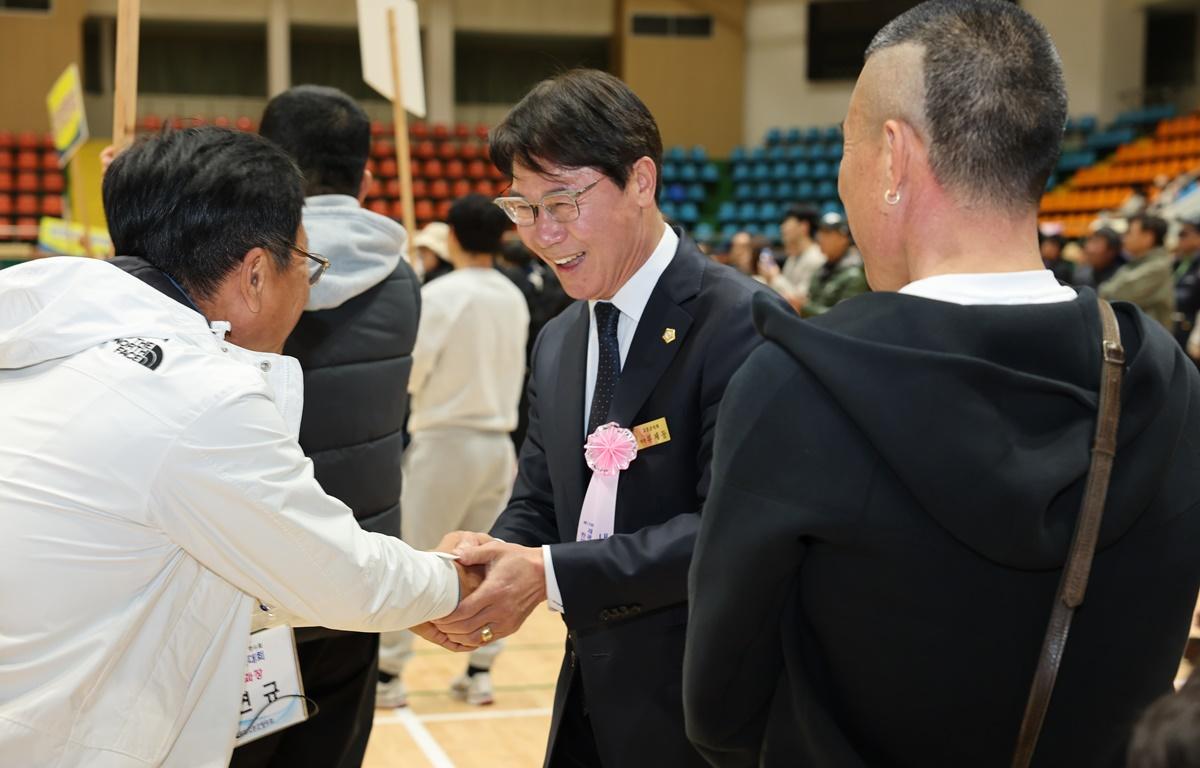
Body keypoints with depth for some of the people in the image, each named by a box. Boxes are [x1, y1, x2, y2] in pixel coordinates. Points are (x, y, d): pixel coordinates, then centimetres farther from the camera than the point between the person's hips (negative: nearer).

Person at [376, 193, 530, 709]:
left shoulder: (440, 294, -13)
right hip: (498, 441, 6)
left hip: (446, 440, -5)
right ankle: (480, 671, 14)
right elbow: (515, 372, 11)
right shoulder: (515, 299, 5)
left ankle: (388, 673, 6)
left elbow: (408, 371, -11)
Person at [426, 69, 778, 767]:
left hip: (696, 709, -6)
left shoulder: (740, 322, -16)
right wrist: (487, 566, -11)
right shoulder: (557, 343, 9)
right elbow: (537, 506, 11)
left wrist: (551, 573, -25)